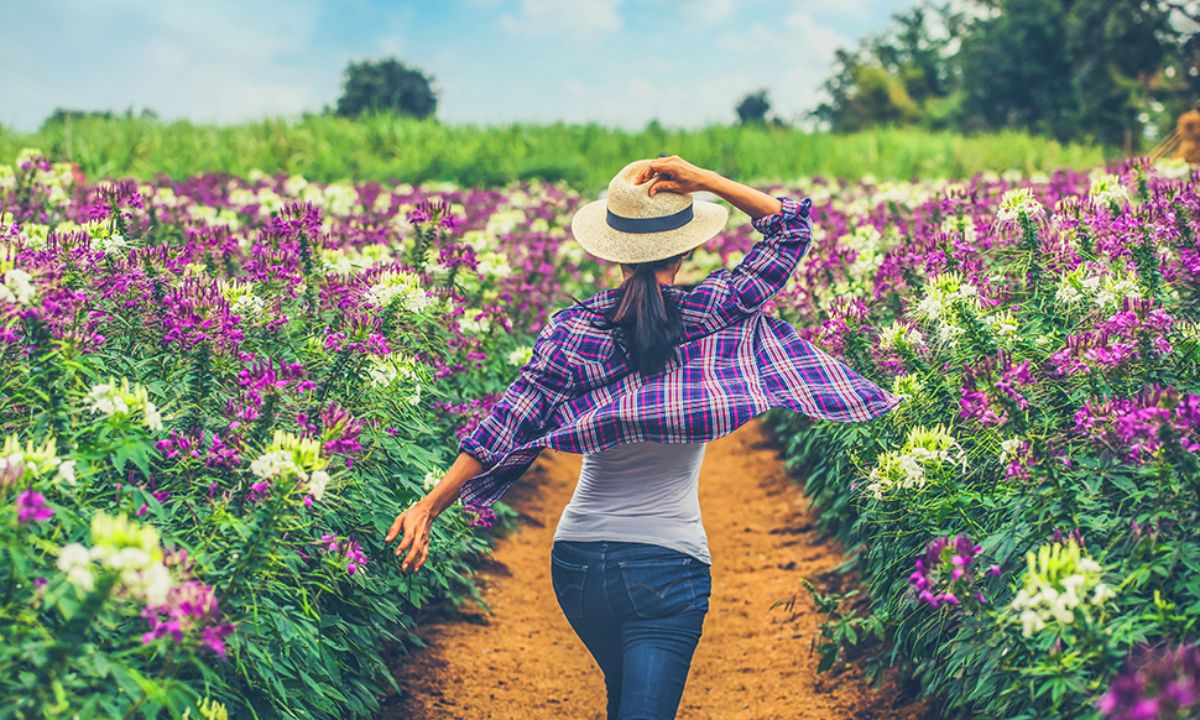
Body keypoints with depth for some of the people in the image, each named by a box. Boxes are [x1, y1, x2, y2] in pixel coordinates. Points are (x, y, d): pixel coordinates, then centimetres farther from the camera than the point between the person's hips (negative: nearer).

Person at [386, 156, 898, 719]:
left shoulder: (575, 326, -5)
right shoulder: (709, 314, -8)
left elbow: (507, 424, -10)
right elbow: (791, 226, 2)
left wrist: (430, 505, -8)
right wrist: (702, 181, -9)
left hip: (576, 561, 4)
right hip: (670, 561, -4)